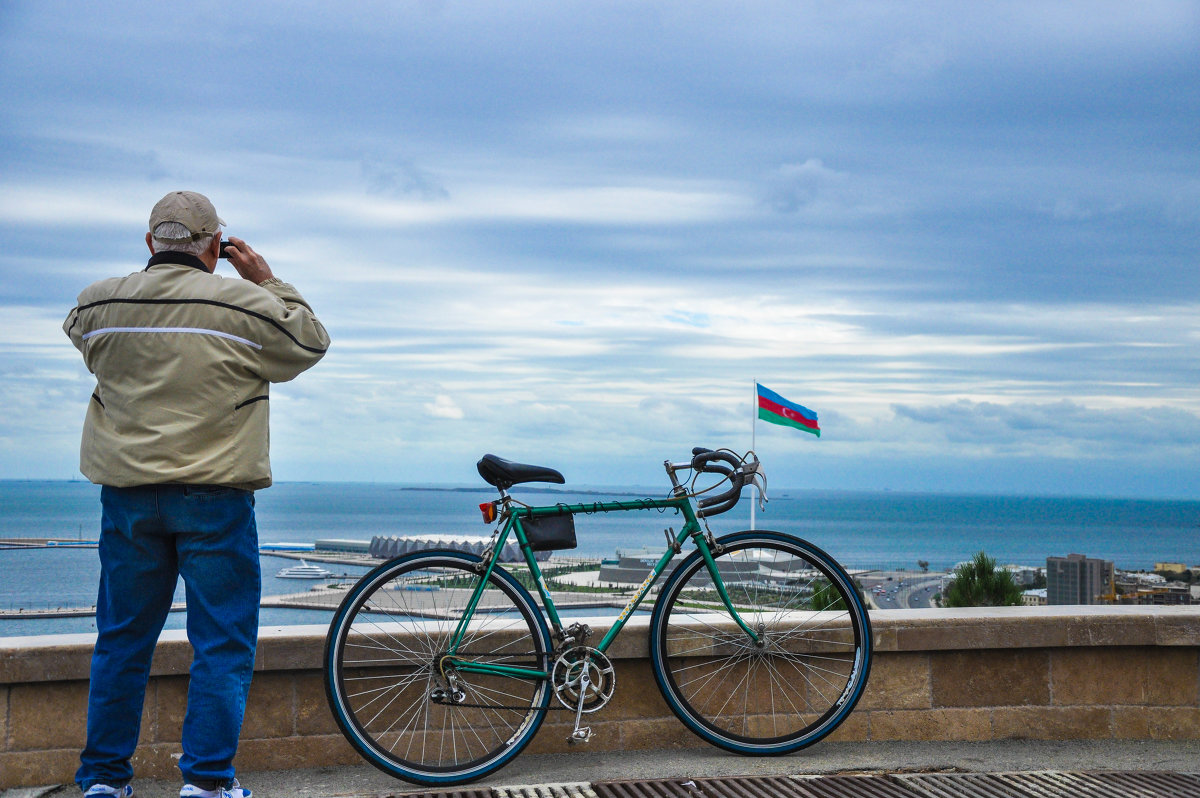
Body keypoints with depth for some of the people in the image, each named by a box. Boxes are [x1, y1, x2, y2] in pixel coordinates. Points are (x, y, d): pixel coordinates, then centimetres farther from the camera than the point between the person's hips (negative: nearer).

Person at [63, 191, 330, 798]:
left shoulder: (97, 303, 3)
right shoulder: (247, 305, -8)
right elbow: (311, 342, 7)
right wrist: (268, 281, 14)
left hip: (126, 493, 4)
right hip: (215, 496, -4)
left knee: (121, 638, 14)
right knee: (222, 641, 5)